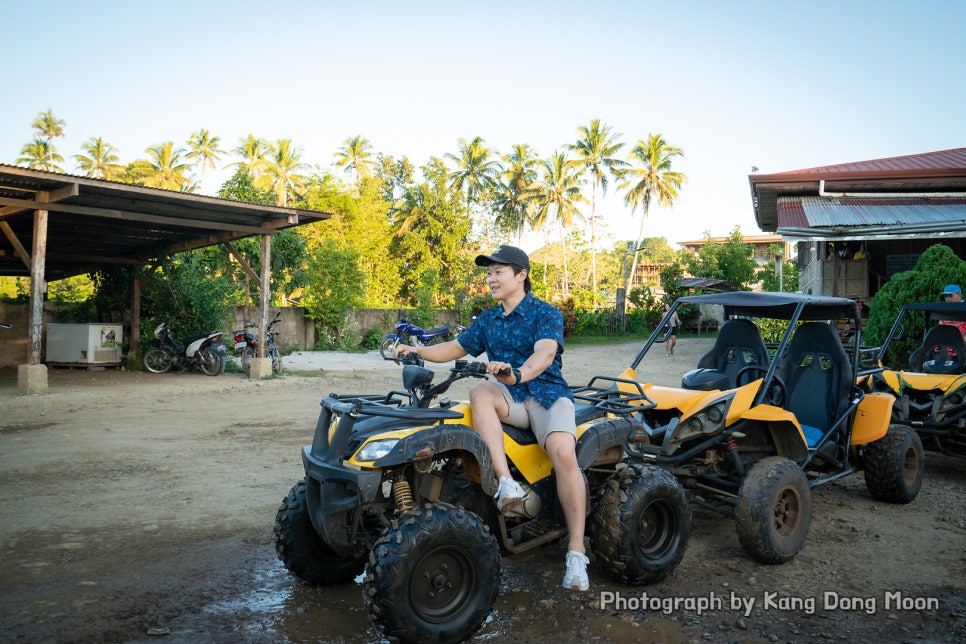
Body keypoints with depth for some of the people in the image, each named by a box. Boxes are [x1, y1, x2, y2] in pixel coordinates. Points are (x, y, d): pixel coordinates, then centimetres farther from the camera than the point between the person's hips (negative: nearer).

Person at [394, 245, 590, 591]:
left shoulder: (545, 314, -4)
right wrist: (419, 352, 1)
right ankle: (507, 483, -39)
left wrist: (518, 374, -44)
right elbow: (457, 347, 19)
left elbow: (545, 353, -23)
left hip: (547, 394, -4)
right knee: (480, 391, -30)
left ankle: (576, 551, -21)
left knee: (564, 453, -30)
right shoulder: (487, 320, 15)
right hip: (509, 399, 4)